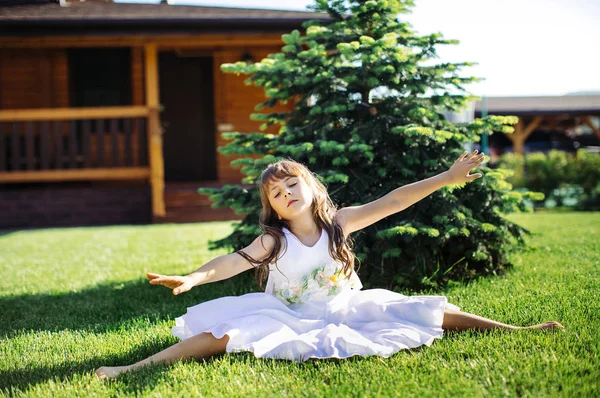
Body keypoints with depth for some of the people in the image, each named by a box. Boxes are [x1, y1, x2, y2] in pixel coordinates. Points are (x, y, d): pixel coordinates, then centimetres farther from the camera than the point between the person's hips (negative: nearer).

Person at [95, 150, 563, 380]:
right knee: (223, 332, -24)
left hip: (343, 311, 2)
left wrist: (446, 177, -16)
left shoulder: (339, 222, -6)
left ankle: (513, 330, 8)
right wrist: (192, 278, -46)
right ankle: (134, 368, -28)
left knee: (430, 310, -3)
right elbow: (238, 260, -26)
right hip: (289, 320, -2)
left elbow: (392, 202, -11)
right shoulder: (274, 240, -9)